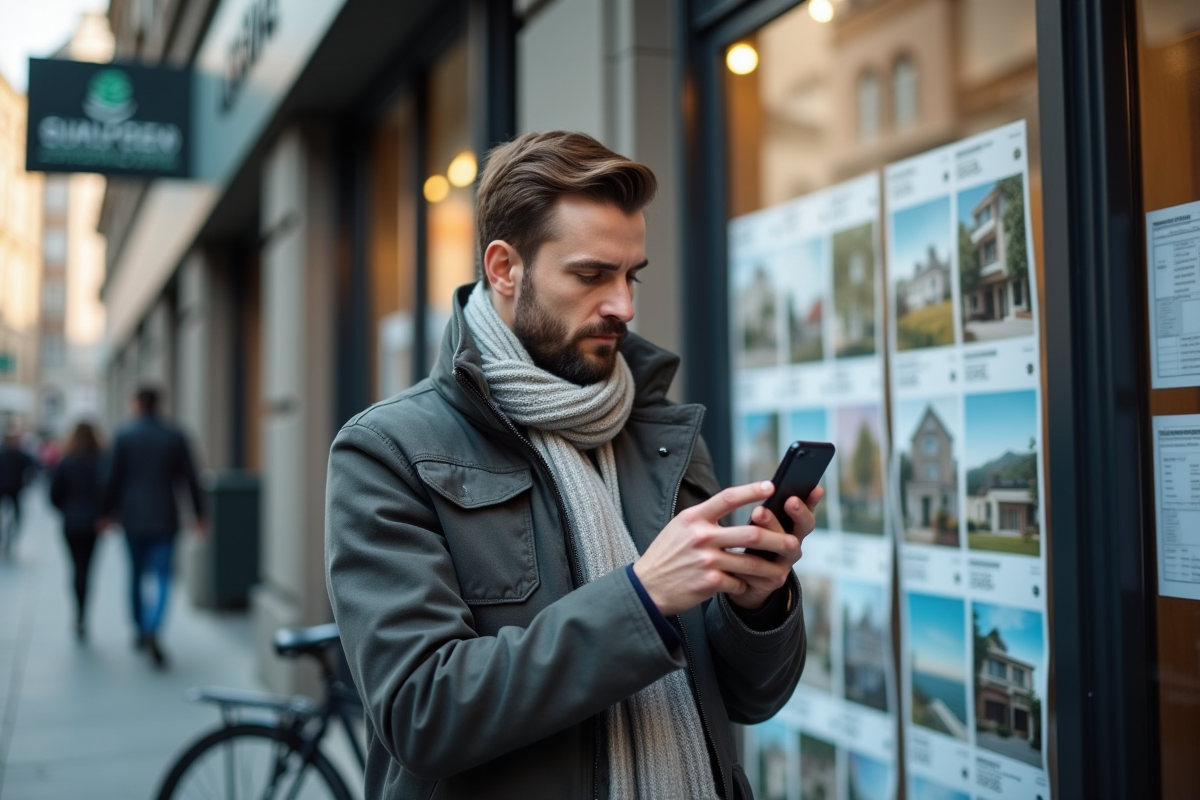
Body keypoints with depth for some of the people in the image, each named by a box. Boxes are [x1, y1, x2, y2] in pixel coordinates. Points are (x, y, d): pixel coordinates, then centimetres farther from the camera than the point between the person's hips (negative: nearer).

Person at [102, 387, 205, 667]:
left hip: (133, 517, 1)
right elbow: (190, 478, 0)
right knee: (162, 576, -3)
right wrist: (199, 514, 7)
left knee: (136, 574, 17)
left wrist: (107, 513, 9)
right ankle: (152, 630, -23)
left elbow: (114, 479, -2)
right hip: (165, 517, -1)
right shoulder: (175, 435, -1)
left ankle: (141, 630, 26)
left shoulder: (124, 435, -2)